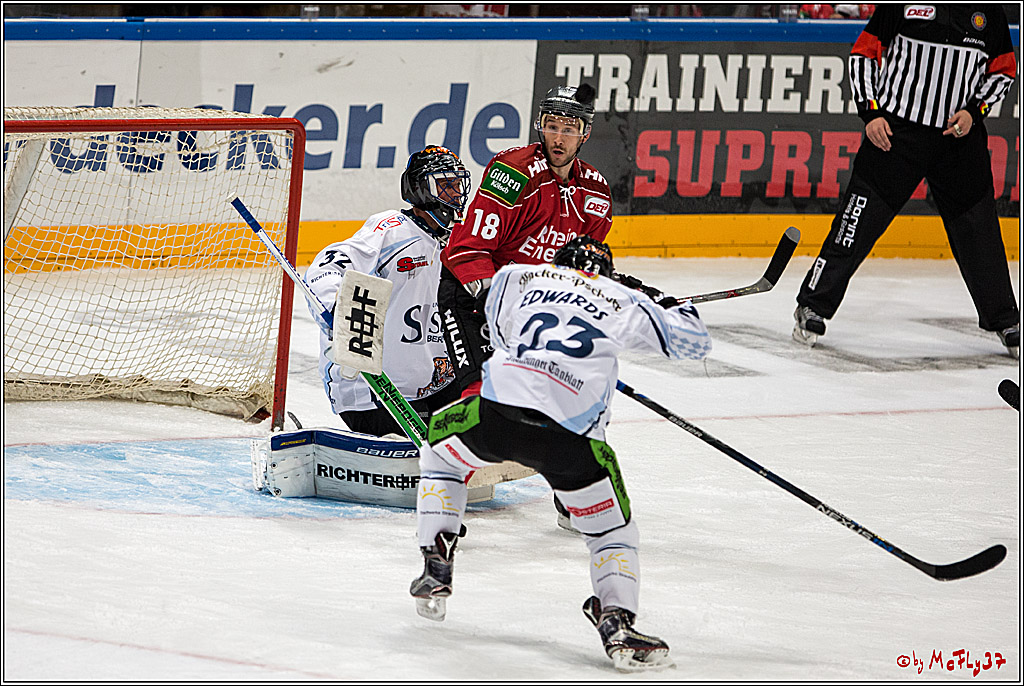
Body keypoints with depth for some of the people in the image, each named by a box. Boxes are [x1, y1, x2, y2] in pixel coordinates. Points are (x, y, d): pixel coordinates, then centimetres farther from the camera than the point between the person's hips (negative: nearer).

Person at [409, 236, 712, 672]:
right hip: (569, 435, -1)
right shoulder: (626, 301, 20)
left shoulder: (516, 276, 24)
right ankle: (617, 622, -6)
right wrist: (678, 309, 45)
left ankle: (436, 567, 25)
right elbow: (693, 342, 24)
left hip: (498, 411, 1)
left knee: (439, 448, 33)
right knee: (612, 529, 15)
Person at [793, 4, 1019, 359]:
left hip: (960, 136, 2)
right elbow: (863, 53, 3)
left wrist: (974, 110, -3)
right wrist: (870, 112, -7)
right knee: (860, 221, -4)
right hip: (894, 130, -2)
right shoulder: (901, 6, -3)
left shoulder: (988, 11, 5)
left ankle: (1005, 324, 18)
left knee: (978, 232, 5)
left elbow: (1004, 70, 13)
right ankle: (812, 308, 6)